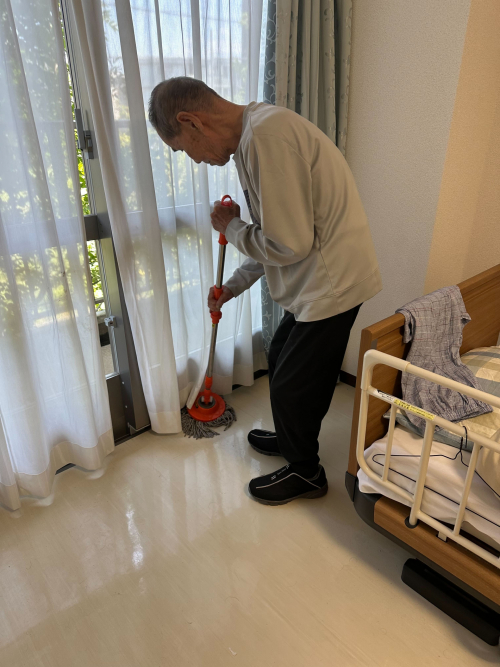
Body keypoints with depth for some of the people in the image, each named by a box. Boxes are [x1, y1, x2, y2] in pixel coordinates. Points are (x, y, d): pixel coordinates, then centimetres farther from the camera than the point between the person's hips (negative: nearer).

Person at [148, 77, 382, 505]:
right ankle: (290, 437, 47)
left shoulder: (266, 135, -24)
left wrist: (230, 227, -8)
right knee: (281, 358, 24)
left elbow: (288, 244, -26)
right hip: (317, 278, 10)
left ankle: (306, 473, 30)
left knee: (294, 384, 5)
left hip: (332, 281, -10)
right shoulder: (253, 136, 10)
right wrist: (232, 287, 23)